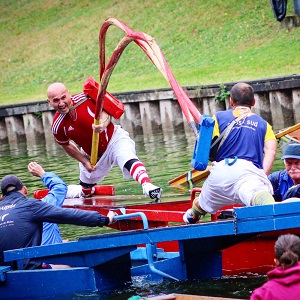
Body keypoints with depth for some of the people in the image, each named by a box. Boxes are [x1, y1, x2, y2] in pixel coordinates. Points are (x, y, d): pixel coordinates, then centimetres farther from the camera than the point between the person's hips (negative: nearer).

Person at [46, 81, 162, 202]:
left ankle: (147, 185, -54)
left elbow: (105, 112, -10)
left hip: (114, 138, -3)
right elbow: (66, 146, 1)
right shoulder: (58, 126, -17)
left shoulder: (86, 99, -23)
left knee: (129, 160, -35)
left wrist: (103, 123, -32)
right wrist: (84, 161, -1)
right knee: (85, 191, 20)